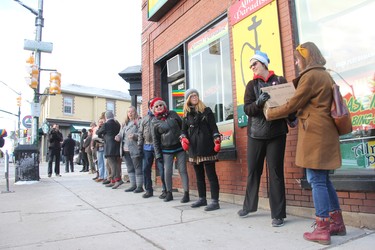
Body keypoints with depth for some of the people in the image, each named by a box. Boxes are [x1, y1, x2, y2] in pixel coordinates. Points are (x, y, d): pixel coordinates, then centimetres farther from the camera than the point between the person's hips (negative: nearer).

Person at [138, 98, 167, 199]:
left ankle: (165, 190, 7)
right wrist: (140, 145, 9)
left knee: (162, 169, -4)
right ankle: (148, 190, 21)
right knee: (146, 169, 9)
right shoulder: (145, 119, 16)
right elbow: (140, 133, 17)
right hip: (147, 147, 5)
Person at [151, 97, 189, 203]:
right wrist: (158, 155, -1)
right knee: (167, 172, -1)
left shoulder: (172, 114, 4)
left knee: (182, 170, -1)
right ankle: (169, 193, 18)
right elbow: (155, 140, 2)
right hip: (166, 150, 0)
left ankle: (186, 193, 4)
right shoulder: (154, 122, 1)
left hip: (179, 147, 1)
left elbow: (182, 126, 10)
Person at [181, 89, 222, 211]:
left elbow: (213, 127, -3)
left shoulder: (206, 111, 2)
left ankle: (215, 201, -2)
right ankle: (202, 198, 24)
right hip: (194, 148, 5)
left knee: (211, 175, -4)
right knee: (199, 175, 13)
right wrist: (183, 139, -5)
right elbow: (184, 130, 15)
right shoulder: (186, 114, 13)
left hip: (206, 147, -5)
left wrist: (217, 141, -14)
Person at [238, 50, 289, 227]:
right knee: (253, 171, 10)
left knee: (276, 172, 1)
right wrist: (258, 102, -24)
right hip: (255, 134, 2)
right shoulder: (251, 85, 8)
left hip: (276, 133, -2)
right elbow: (247, 109, -3)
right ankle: (249, 205, 28)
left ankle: (278, 214, 11)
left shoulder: (280, 81, 6)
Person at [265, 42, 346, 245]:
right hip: (326, 132, 9)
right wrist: (298, 114, 18)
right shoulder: (325, 75, 19)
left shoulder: (310, 76, -10)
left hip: (314, 133, -9)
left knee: (316, 181, -6)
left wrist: (270, 114, 3)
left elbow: (293, 105, -9)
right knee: (323, 179, 14)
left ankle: (322, 230, 0)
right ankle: (337, 223, 21)